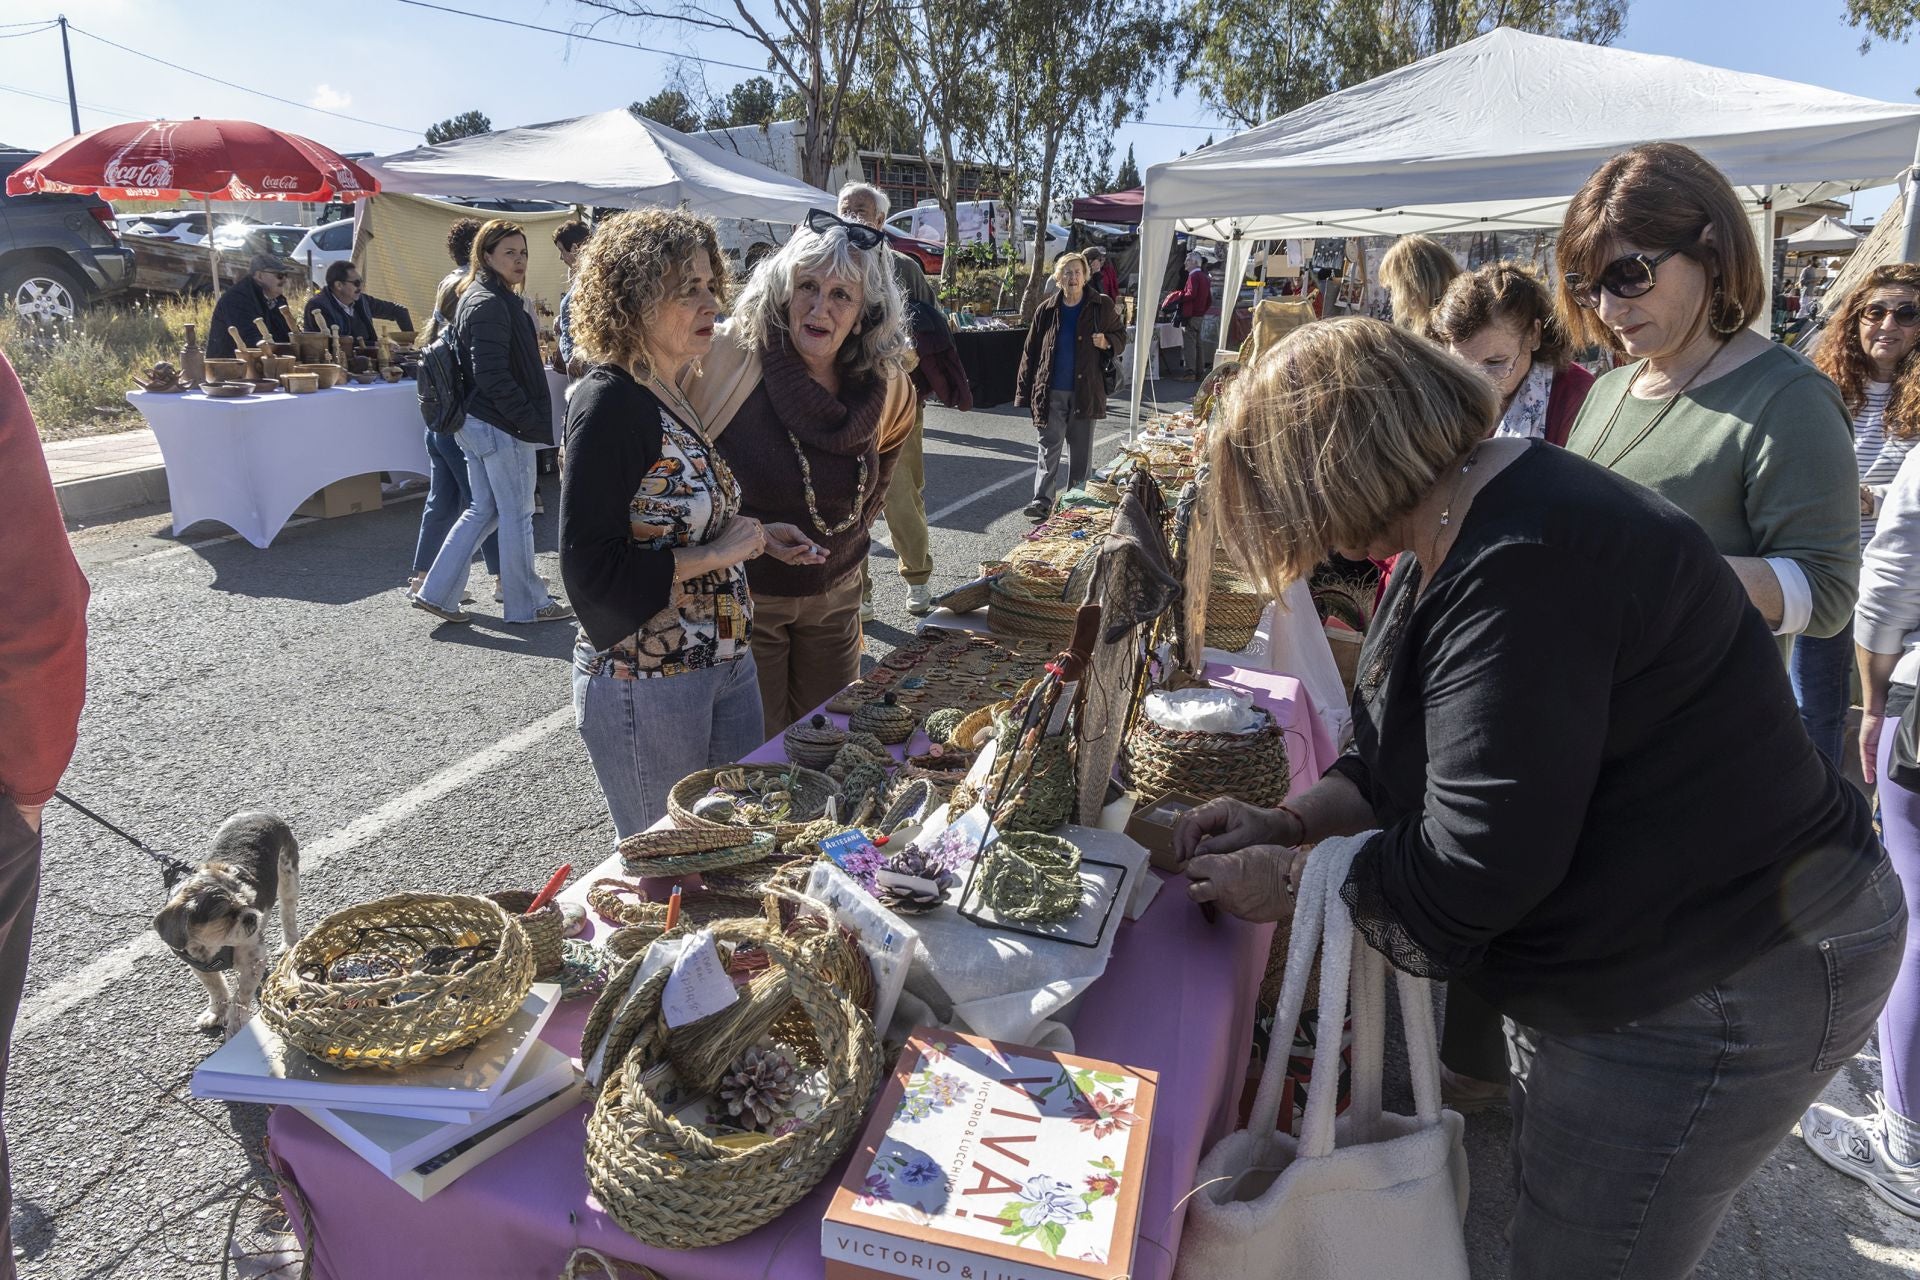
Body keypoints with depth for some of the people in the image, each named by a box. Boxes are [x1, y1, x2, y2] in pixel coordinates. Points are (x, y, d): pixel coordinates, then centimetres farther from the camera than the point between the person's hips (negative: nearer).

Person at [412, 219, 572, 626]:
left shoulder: (475, 297, 17)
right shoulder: (490, 304, -16)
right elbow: (494, 377, -23)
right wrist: (532, 422, -20)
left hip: (475, 422, 10)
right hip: (502, 428, -10)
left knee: (482, 509, 16)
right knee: (517, 515, 2)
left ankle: (437, 592, 17)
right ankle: (527, 604, 14)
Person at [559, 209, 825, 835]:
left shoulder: (670, 396, 7)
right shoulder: (608, 404, -19)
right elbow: (591, 571, -24)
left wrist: (754, 535, 4)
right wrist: (713, 555, -20)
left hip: (724, 663, 8)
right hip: (646, 685, -8)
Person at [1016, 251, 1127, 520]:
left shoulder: (1102, 306, 1)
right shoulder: (1046, 310, 3)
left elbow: (1121, 335, 13)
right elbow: (1030, 352, 6)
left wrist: (1108, 342, -12)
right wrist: (1024, 392, 1)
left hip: (1086, 390, 0)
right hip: (1052, 391, 0)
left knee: (1081, 448, 9)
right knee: (1049, 446, -5)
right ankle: (1042, 501, -9)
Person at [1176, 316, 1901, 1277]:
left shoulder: (1521, 568, -31)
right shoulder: (1452, 538, 4)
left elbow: (1469, 870, -30)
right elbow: (1413, 757, 12)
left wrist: (1291, 882, -15)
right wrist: (1286, 821, -1)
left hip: (1713, 991, -10)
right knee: (1546, 1200, 24)